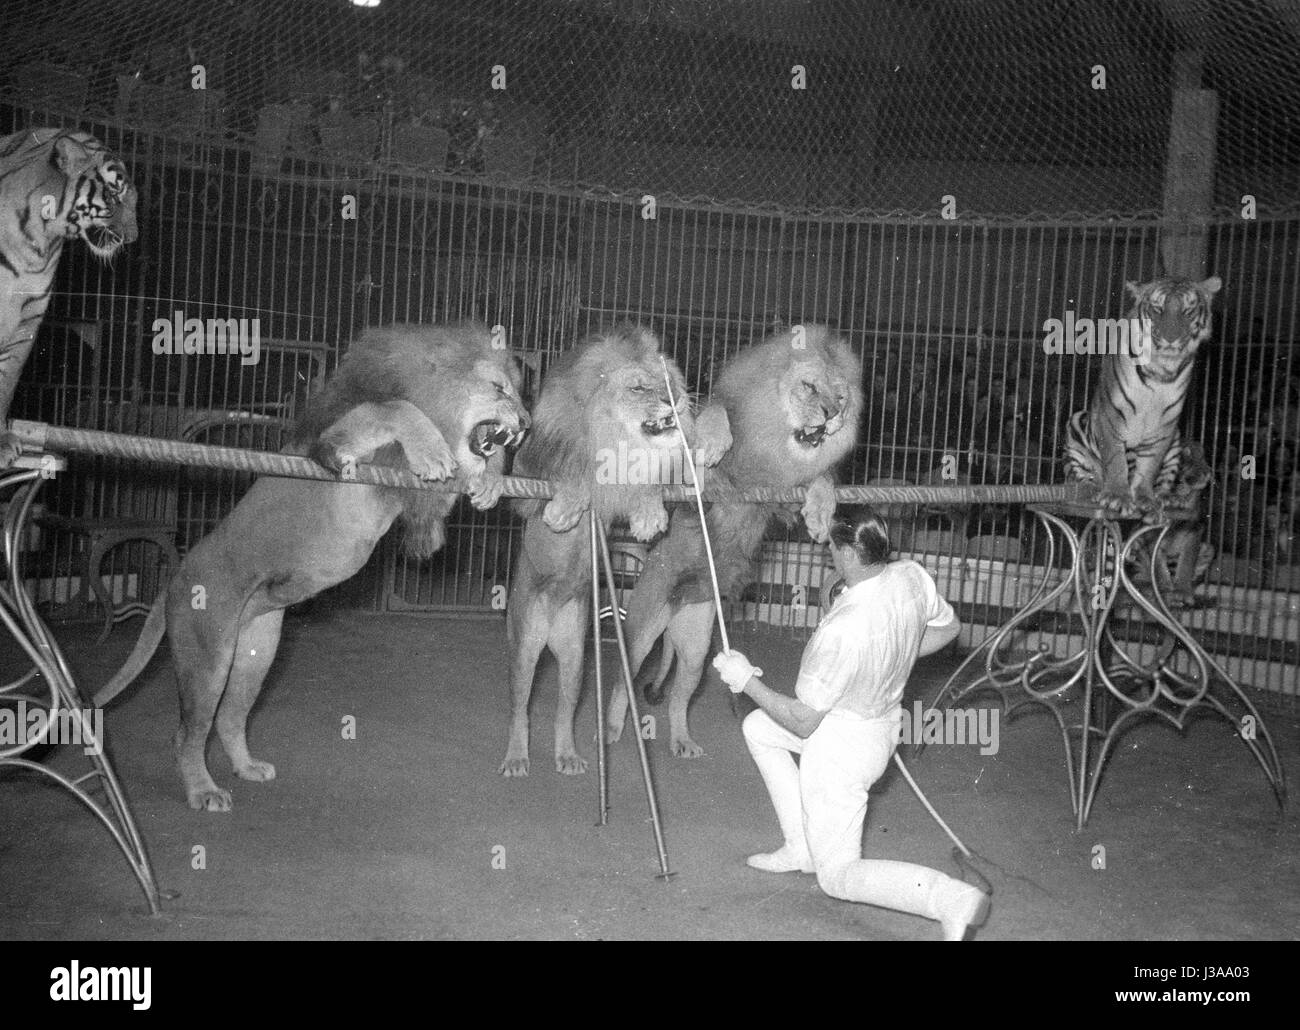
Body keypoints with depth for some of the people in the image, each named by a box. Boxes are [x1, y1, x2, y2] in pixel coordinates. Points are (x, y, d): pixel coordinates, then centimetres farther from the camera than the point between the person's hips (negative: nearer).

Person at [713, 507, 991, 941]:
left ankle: (954, 899, -10)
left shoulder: (841, 631, -36)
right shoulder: (913, 576, -15)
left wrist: (747, 680, -11)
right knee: (757, 728, 26)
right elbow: (947, 628, 8)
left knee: (838, 877, 8)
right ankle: (800, 848, 29)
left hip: (841, 747, -8)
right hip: (883, 716, 8)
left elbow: (802, 722, -24)